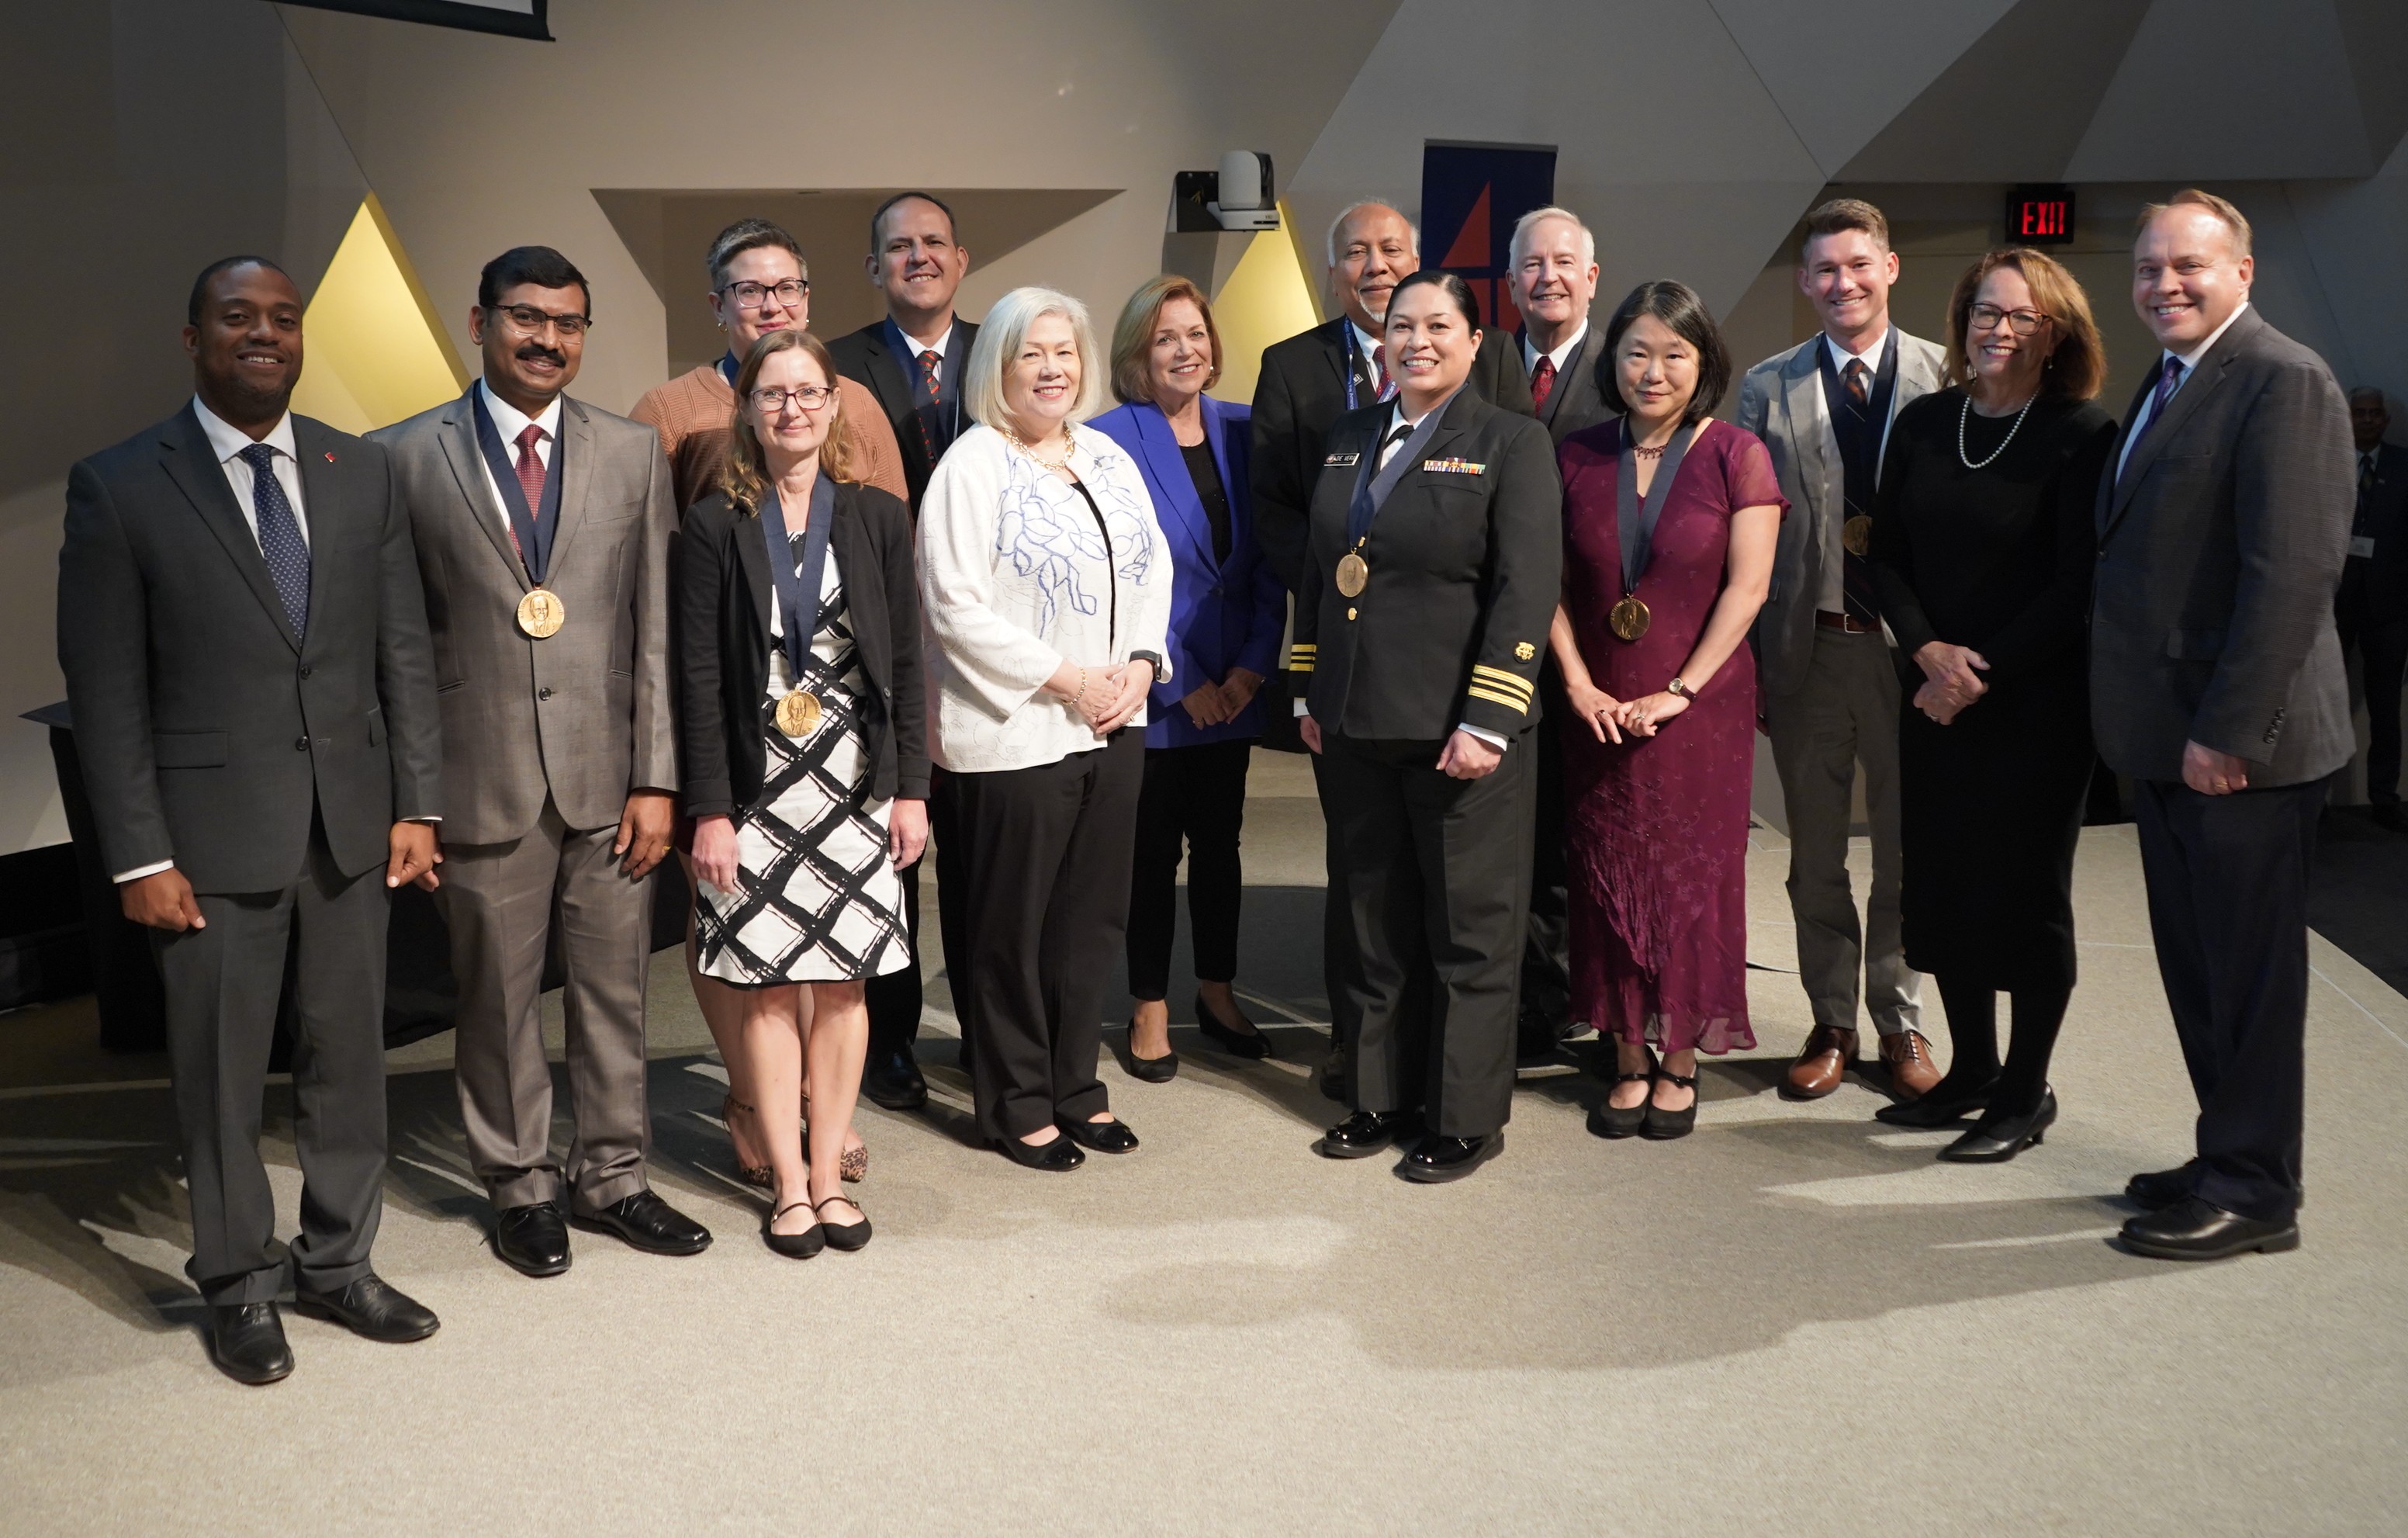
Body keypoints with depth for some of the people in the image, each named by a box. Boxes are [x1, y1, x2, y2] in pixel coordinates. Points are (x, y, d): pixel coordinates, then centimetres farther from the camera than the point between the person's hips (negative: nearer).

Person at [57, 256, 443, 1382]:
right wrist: (138, 856, -10)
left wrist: (417, 803, 2)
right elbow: (105, 688, -6)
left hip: (351, 823, 4)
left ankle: (336, 1261, 29)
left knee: (349, 1057, 13)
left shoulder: (361, 473, 6)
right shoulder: (119, 486, -5)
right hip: (213, 833, -3)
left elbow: (404, 652, 8)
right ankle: (238, 1286, 25)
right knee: (220, 1076, 7)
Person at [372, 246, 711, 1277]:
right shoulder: (403, 457, 1)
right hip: (482, 777, -2)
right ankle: (521, 1186, 25)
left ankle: (612, 1175, 27)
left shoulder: (633, 454, 6)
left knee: (613, 989, 10)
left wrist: (657, 776, -2)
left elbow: (657, 629, 3)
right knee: (498, 998, 8)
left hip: (607, 777, 2)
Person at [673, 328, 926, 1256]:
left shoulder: (878, 518, 4)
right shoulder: (714, 527, -1)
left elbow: (906, 664, 6)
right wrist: (709, 809, -8)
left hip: (855, 785, 2)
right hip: (757, 787, -2)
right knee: (769, 989, 2)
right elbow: (698, 680, -3)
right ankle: (788, 1182, 13)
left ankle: (828, 1173, 17)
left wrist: (911, 788, 1)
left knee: (842, 985, 6)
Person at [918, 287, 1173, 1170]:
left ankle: (1075, 1086, 27)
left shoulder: (1110, 461, 12)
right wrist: (1069, 680, -15)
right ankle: (1017, 1105, 18)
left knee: (1092, 918, 13)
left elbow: (1153, 571, 14)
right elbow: (957, 607, -15)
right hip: (1015, 734, -6)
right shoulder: (972, 466, -9)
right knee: (1010, 928, 4)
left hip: (1112, 728, 7)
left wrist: (1141, 664, -4)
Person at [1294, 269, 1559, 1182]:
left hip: (1457, 729, -5)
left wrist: (1487, 721, -18)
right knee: (1374, 925, 13)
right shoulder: (1350, 438, 12)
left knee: (1469, 929, 4)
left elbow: (1526, 591, -12)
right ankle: (1383, 1098, 26)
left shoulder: (1510, 444, -5)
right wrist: (1310, 692, 11)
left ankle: (1467, 1118, 16)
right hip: (1355, 725, 5)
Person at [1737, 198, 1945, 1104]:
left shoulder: (1945, 378, -1)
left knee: (1907, 851, 9)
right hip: (1808, 648, 2)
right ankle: (1831, 1024, 24)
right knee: (1815, 857, 11)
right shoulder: (1768, 387, 4)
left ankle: (1902, 1024, 25)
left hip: (1911, 646, -1)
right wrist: (1748, 659, -1)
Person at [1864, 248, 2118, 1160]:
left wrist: (1983, 674, -15)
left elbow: (2078, 584, -12)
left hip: (2036, 702, -5)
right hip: (1935, 698, 5)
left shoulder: (2083, 436, -9)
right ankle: (1970, 1070, 25)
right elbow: (1888, 554, 7)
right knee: (1943, 881, 10)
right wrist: (1928, 652, -9)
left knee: (2024, 889, 3)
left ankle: (2026, 1093, 16)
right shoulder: (1923, 424, 6)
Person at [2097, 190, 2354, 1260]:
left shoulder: (2283, 381, -14)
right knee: (2195, 963, 16)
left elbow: (2293, 568, -21)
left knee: (2248, 968, 2)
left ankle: (2254, 1192, 14)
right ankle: (2228, 1158, 30)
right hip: (2164, 735, 9)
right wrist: (2146, 723, 12)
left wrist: (2228, 730, -22)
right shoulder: (2166, 384, 16)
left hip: (2239, 743, -9)